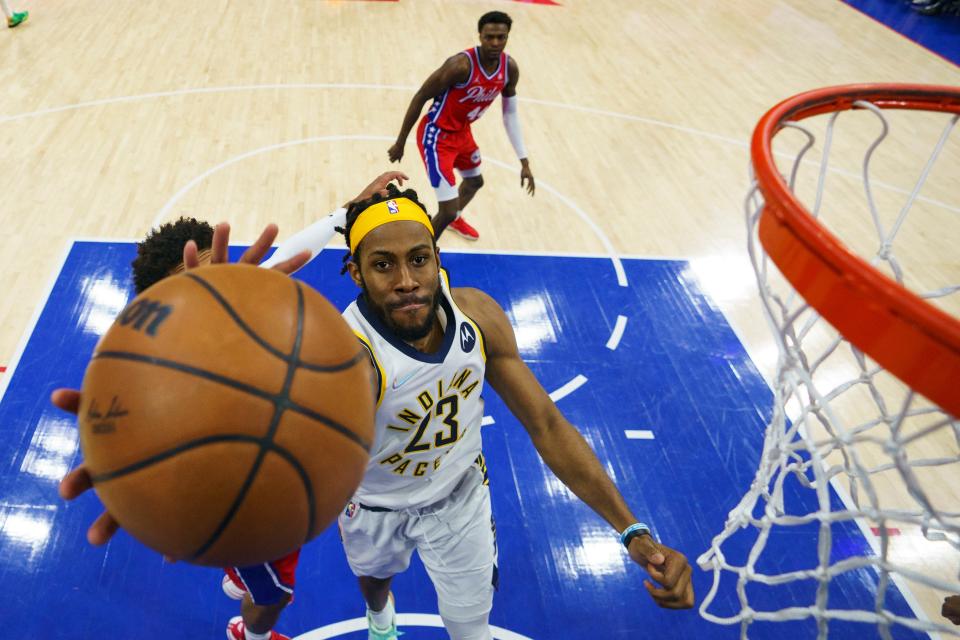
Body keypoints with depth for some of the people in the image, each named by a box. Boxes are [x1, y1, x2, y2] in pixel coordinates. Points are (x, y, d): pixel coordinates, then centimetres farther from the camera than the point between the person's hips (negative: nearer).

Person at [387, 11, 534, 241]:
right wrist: (400, 142, -13)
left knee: (475, 181, 33)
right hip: (436, 136, -8)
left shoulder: (510, 68, -9)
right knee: (448, 211, -14)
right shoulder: (461, 65, -30)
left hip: (462, 132, 8)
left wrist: (524, 161, 2)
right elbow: (419, 98, -20)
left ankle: (454, 218, 65)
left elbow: (510, 113, 4)